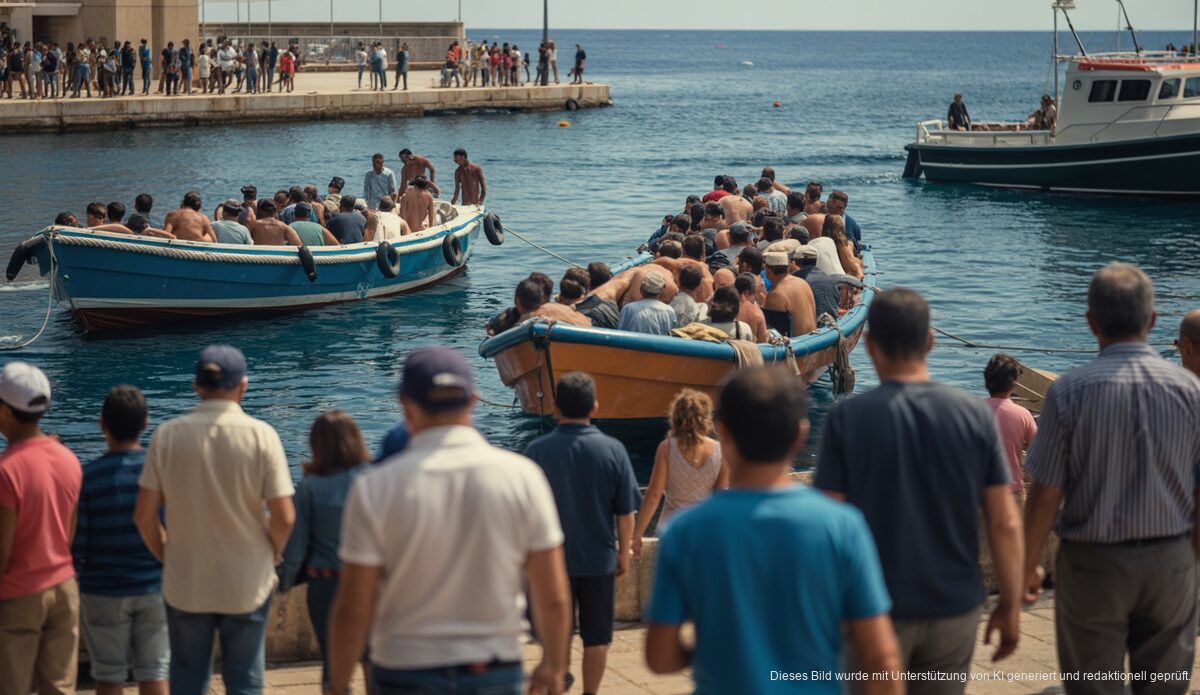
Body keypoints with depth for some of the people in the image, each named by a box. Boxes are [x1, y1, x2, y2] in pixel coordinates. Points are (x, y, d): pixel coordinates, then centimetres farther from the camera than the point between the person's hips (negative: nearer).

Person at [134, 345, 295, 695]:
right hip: (247, 586, -1)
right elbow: (284, 518, -12)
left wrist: (169, 558, 12)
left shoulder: (167, 435, -5)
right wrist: (269, 556, 8)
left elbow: (144, 515, -5)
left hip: (185, 585, 1)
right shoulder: (261, 435, -10)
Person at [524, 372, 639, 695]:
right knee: (596, 637, 11)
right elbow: (626, 513, -5)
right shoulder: (613, 450, -10)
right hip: (600, 559, 0)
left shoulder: (538, 450, -12)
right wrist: (624, 553, 9)